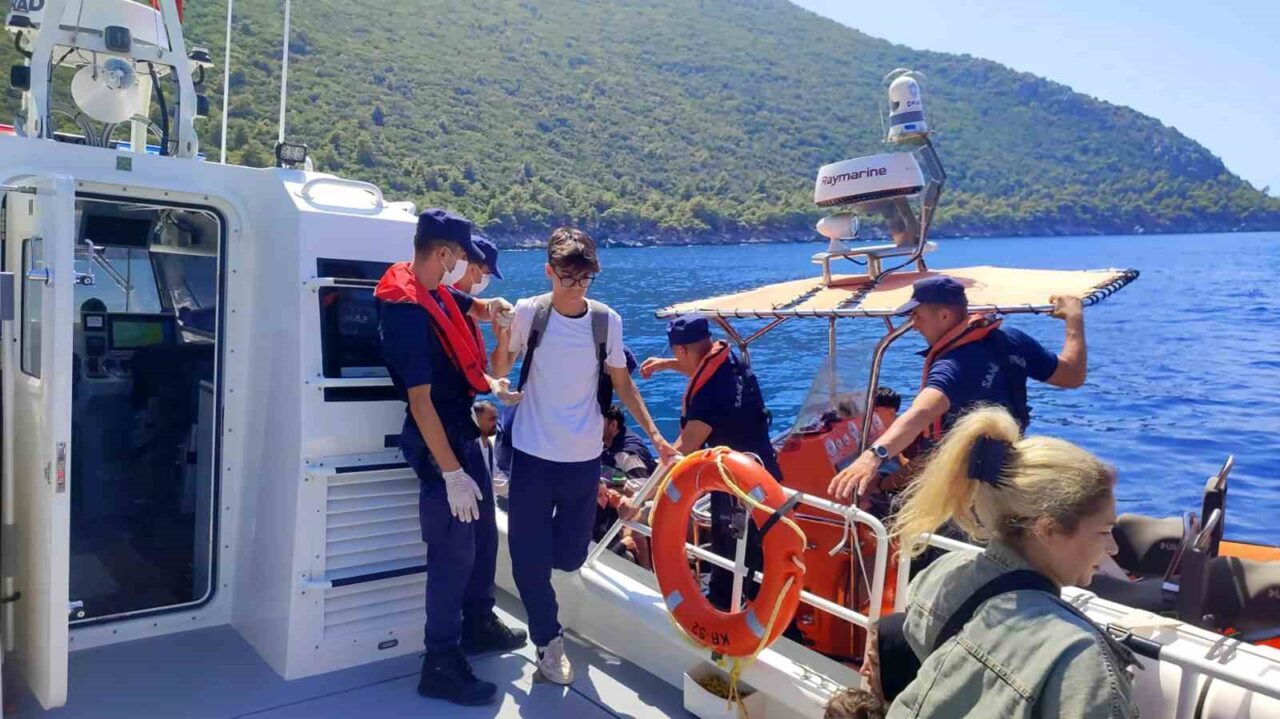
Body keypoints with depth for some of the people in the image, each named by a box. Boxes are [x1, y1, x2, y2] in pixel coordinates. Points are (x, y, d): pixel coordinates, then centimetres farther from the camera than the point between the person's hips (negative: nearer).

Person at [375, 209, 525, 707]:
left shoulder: (438, 293, 3)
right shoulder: (409, 312, -25)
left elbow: (470, 309, 28)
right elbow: (420, 402, -28)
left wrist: (490, 307, 4)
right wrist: (451, 472, -27)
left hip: (462, 432, 10)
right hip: (437, 442, -10)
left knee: (483, 531, 20)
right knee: (454, 550, -1)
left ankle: (478, 624, 40)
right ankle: (441, 666, 13)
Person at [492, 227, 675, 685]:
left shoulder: (607, 321, -3)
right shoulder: (528, 312, -7)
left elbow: (621, 383, 8)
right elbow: (500, 371, 2)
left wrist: (654, 434, 3)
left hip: (583, 458, 1)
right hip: (532, 453, -1)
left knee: (569, 555, 7)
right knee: (529, 556, 0)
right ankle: (548, 640, 23)